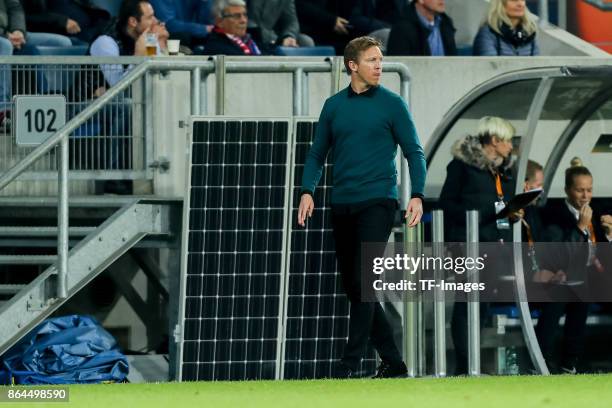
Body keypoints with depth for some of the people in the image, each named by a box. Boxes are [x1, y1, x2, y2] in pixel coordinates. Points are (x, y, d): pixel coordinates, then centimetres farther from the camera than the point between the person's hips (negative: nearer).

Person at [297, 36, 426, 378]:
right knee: (353, 287, 7)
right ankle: (392, 361, 16)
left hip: (377, 202, -5)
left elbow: (415, 153, 2)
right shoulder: (334, 106, 11)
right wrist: (308, 191, 2)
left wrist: (417, 196, -11)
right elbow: (318, 154, 17)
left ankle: (352, 363, -15)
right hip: (342, 205, 5)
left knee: (363, 282, -14)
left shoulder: (392, 104, 1)